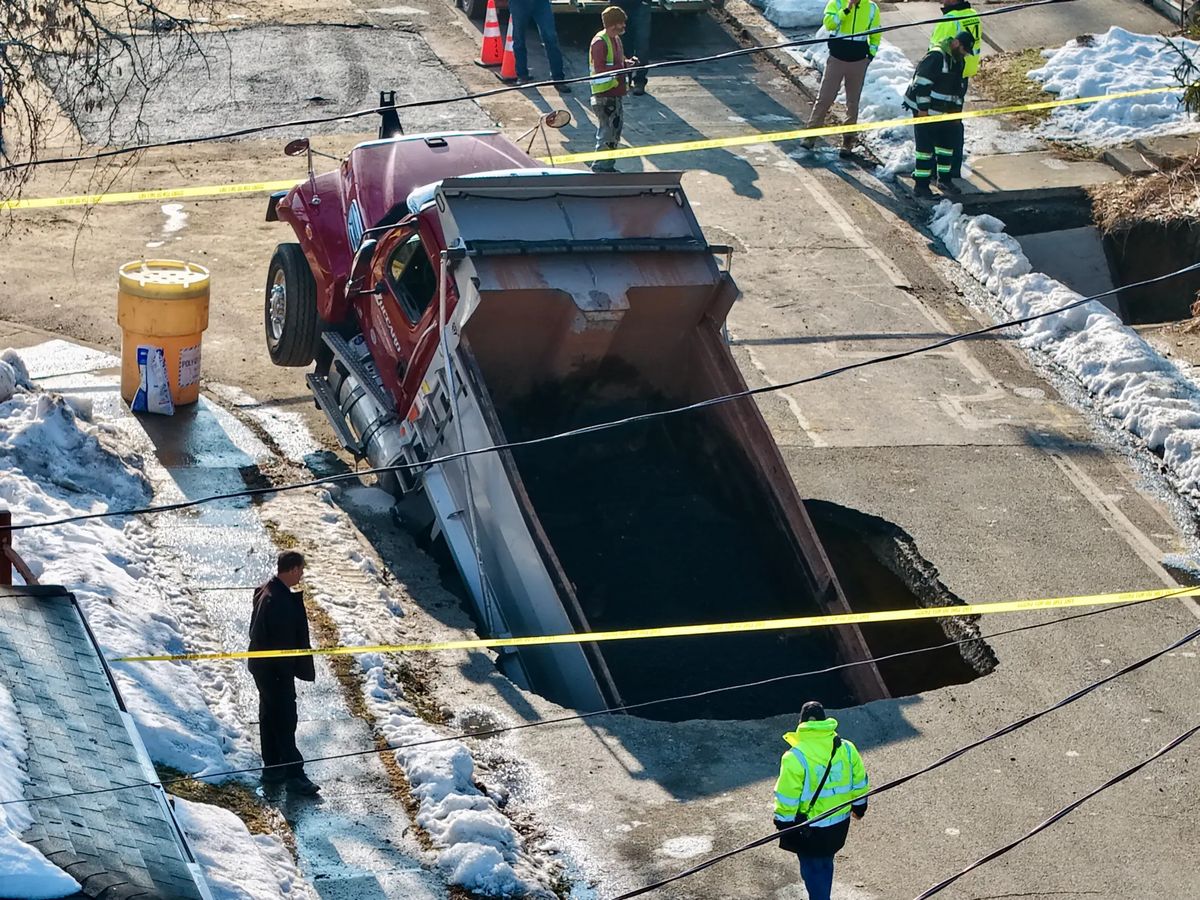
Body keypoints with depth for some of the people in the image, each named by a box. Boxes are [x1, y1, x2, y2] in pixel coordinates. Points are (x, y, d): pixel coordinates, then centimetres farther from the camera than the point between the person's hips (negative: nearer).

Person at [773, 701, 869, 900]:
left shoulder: (795, 758, -23)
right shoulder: (846, 748, -7)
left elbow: (787, 797, -18)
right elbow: (859, 782, 6)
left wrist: (783, 821, -4)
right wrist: (859, 806, 22)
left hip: (809, 830, -5)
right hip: (839, 822, 5)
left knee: (813, 870, 9)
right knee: (825, 863, 25)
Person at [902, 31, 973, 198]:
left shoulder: (957, 61, 10)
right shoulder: (935, 57, -20)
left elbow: (957, 87, 22)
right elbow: (922, 83, -22)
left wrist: (956, 107, 17)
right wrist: (923, 109, -22)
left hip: (942, 111, 9)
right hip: (924, 109, -9)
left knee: (947, 142, 12)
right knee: (925, 145, -7)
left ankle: (945, 179, 25)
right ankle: (921, 185, -2)